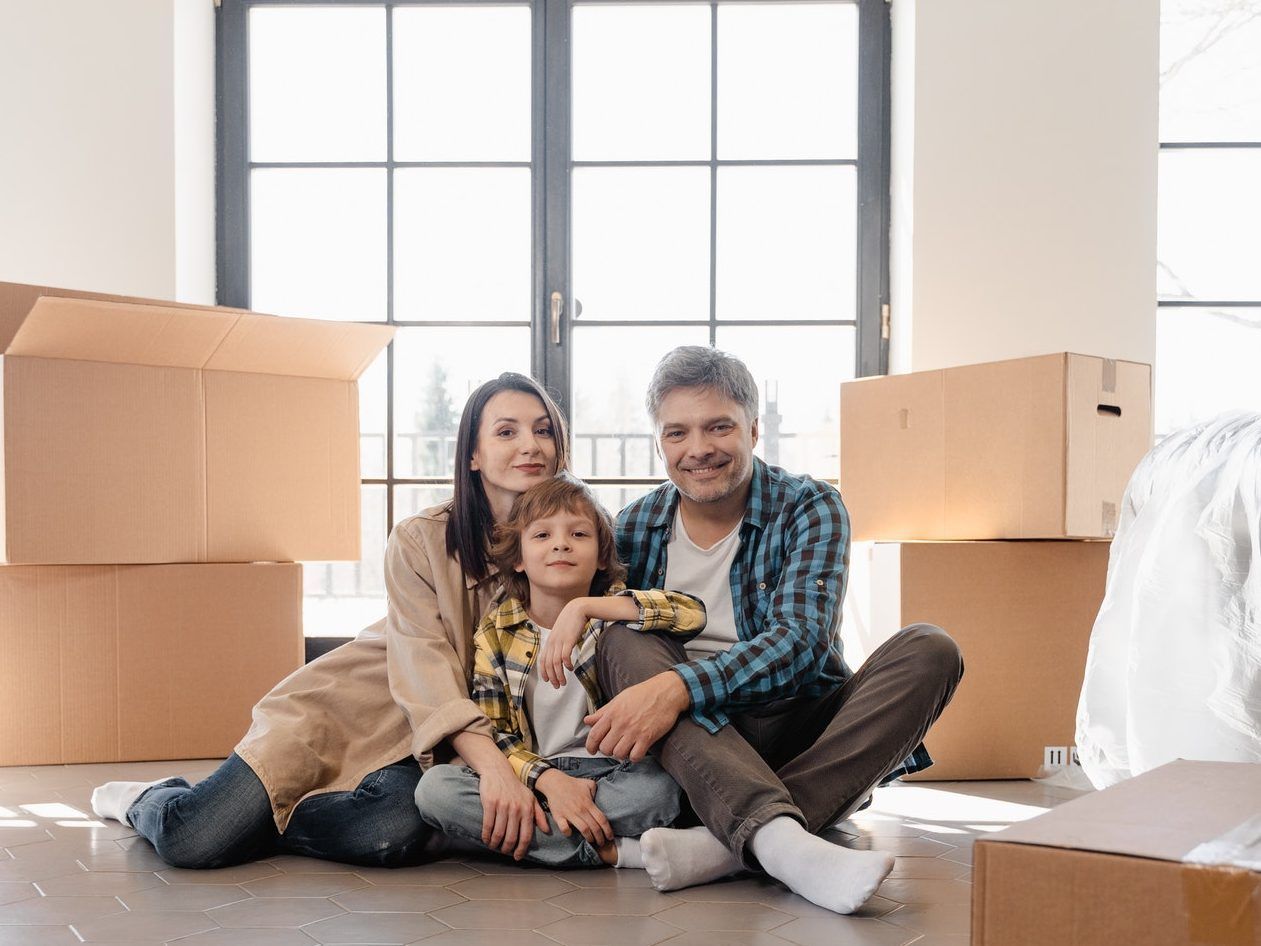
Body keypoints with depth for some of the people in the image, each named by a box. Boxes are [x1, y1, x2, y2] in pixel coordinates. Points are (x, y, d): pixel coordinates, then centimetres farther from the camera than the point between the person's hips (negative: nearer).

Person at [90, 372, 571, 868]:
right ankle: (151, 800, 21)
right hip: (352, 704, -2)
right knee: (193, 841, -17)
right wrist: (489, 761, -36)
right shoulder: (420, 539, -11)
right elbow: (423, 664, -21)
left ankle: (251, 817, -4)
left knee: (399, 831, -34)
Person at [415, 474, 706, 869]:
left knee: (661, 790, -34)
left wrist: (584, 608, -28)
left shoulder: (612, 609, -1)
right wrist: (547, 779, -22)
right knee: (434, 786, -24)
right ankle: (611, 852, -24)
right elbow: (492, 734, -1)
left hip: (612, 771, -2)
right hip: (537, 773, 2)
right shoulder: (496, 633, 3)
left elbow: (692, 613, -21)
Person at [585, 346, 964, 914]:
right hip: (689, 747, 1)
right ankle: (779, 839, -48)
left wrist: (679, 687, -32)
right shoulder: (634, 528, 5)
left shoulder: (809, 508, -3)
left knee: (928, 651, -23)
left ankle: (724, 845, -39)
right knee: (624, 640, -25)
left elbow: (801, 641, -18)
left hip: (799, 732, -1)